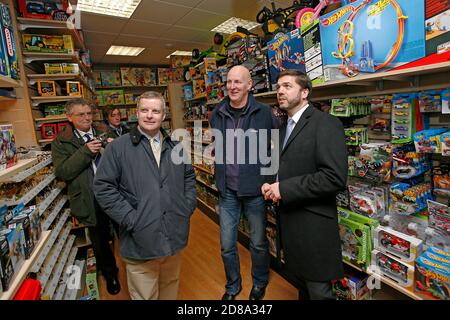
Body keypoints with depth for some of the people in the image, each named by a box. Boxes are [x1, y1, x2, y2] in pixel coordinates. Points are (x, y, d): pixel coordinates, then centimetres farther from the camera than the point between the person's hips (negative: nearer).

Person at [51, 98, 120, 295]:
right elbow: (62, 172, -11)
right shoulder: (61, 143, 0)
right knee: (100, 241, 16)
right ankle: (110, 273, 42)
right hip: (91, 201, -1)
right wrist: (85, 152, -20)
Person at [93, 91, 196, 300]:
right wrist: (130, 218, -14)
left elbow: (189, 177, 14)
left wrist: (187, 208, 3)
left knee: (171, 285, 24)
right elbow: (103, 187, -9)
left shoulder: (175, 146, 8)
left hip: (175, 235, 4)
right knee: (144, 295, 14)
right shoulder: (118, 147, -6)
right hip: (140, 241, -4)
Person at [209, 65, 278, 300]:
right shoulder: (217, 114, 3)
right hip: (227, 190, 3)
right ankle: (232, 286, 41)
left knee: (258, 243, 16)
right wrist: (219, 176, 11)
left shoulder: (264, 113, -10)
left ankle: (259, 284, 44)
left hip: (255, 189, -3)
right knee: (226, 245, 13)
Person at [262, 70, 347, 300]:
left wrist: (284, 189, -22)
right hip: (289, 219, 8)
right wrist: (272, 187, 0)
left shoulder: (325, 123, -15)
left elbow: (335, 177, -24)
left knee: (318, 290, 10)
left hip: (313, 223, -8)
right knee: (301, 283, 25)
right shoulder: (285, 127, 13)